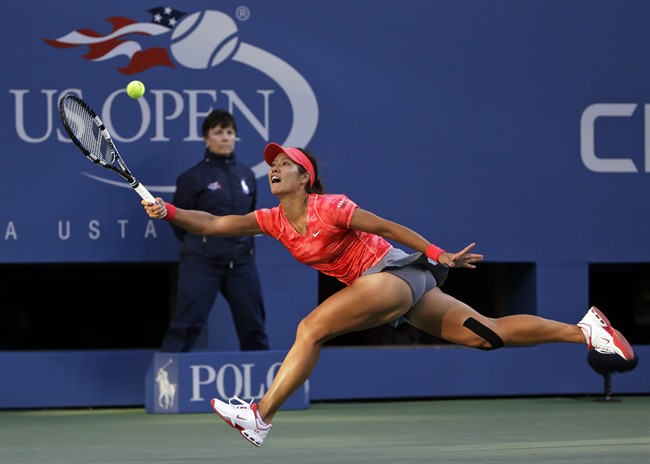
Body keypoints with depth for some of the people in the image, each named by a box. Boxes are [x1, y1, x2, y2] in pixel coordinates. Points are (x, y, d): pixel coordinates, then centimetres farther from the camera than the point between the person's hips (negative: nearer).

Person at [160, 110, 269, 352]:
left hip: (242, 263, 5)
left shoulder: (246, 175, 10)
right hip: (201, 265, -5)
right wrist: (199, 245, 6)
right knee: (186, 326, -9)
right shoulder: (193, 177, -5)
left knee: (253, 327, 10)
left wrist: (244, 244, 12)